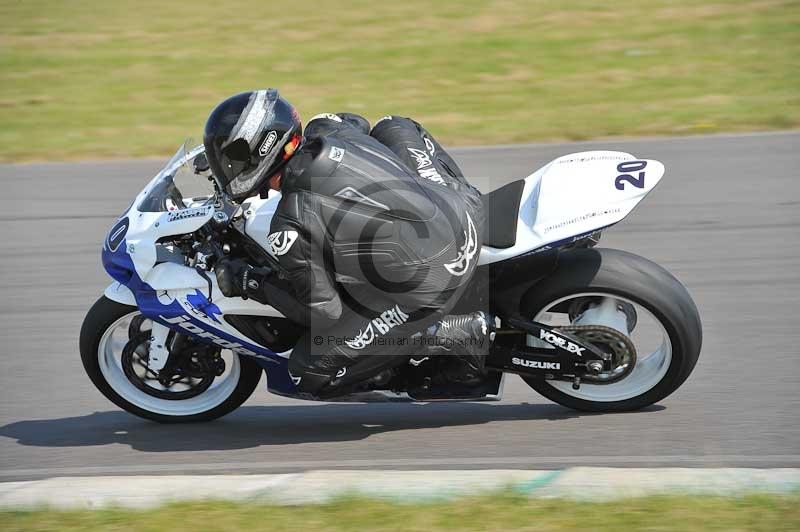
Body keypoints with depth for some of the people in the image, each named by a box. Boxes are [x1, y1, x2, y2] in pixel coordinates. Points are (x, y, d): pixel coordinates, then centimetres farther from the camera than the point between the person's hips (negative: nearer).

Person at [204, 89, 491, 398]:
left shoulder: (289, 229, -16)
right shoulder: (329, 131, 3)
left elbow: (325, 312, -6)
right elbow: (357, 122, 30)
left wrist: (249, 283, 4)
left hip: (428, 286, -7)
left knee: (309, 375, 5)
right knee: (393, 127, 29)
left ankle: (464, 334, 2)